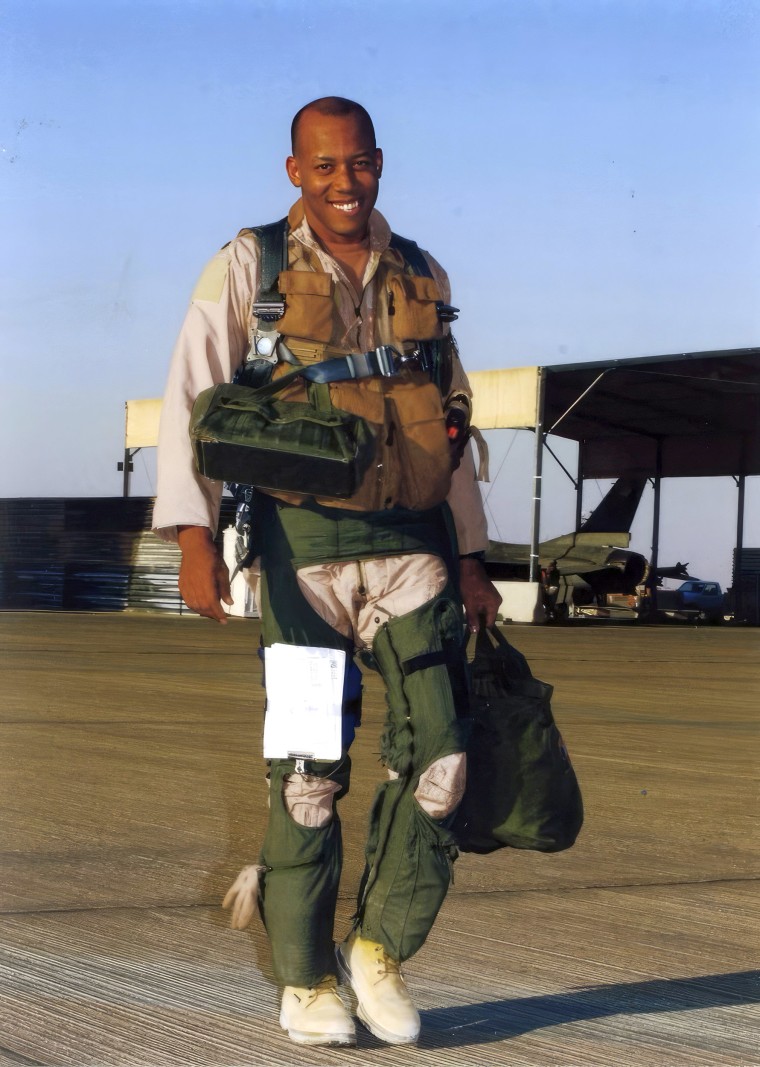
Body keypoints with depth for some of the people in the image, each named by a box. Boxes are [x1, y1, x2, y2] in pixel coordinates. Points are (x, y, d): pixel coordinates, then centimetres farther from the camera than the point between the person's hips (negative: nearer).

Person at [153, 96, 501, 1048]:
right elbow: (192, 402, -2)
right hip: (303, 547, -3)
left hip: (409, 549, 3)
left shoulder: (423, 281, 15)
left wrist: (469, 558, 15)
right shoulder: (248, 268, 4)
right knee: (309, 773, -1)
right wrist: (194, 539, -13)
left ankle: (379, 950, 13)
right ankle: (305, 983, 14)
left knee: (438, 757, -6)